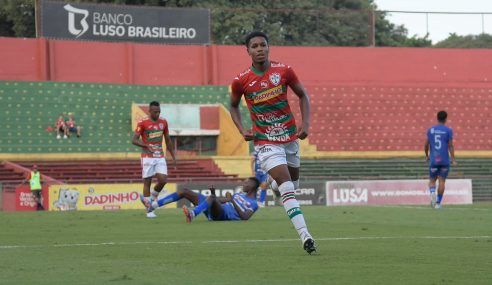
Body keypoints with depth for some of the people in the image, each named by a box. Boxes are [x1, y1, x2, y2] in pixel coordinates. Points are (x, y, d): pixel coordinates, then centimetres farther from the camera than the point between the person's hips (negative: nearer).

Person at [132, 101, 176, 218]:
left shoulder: (163, 122, 8)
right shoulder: (143, 123, -6)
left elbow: (168, 140, 18)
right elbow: (134, 140, -10)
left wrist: (173, 156, 15)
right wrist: (147, 146, -26)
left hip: (160, 157, 4)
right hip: (147, 157, -4)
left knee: (163, 180, -10)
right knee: (147, 182, -2)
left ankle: (152, 197, 19)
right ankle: (149, 210, 4)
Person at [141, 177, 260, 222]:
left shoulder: (253, 204, 5)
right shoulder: (240, 194, 31)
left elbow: (244, 217, -14)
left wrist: (233, 201, -17)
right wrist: (214, 193, 13)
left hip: (224, 215, -9)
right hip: (212, 211, 9)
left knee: (211, 198, -42)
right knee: (185, 191, 3)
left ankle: (192, 214, -71)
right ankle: (152, 206, -4)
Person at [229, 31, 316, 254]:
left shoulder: (284, 71, -6)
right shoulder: (241, 81, -9)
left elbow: (303, 95, 7)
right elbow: (233, 106, 10)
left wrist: (305, 123, -5)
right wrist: (242, 130, -4)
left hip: (290, 138, 3)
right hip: (266, 142, -3)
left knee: (294, 182, 18)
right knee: (287, 189, -17)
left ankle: (274, 183, 54)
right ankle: (305, 235, -21)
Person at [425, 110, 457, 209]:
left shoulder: (430, 130, 5)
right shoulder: (448, 130, -2)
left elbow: (426, 145, 7)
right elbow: (450, 146, -7)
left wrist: (427, 156, 22)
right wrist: (453, 159, -6)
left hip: (433, 160, 1)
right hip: (445, 160, -1)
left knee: (432, 180, 11)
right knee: (442, 181, 5)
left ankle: (432, 193, -19)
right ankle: (438, 203, 2)